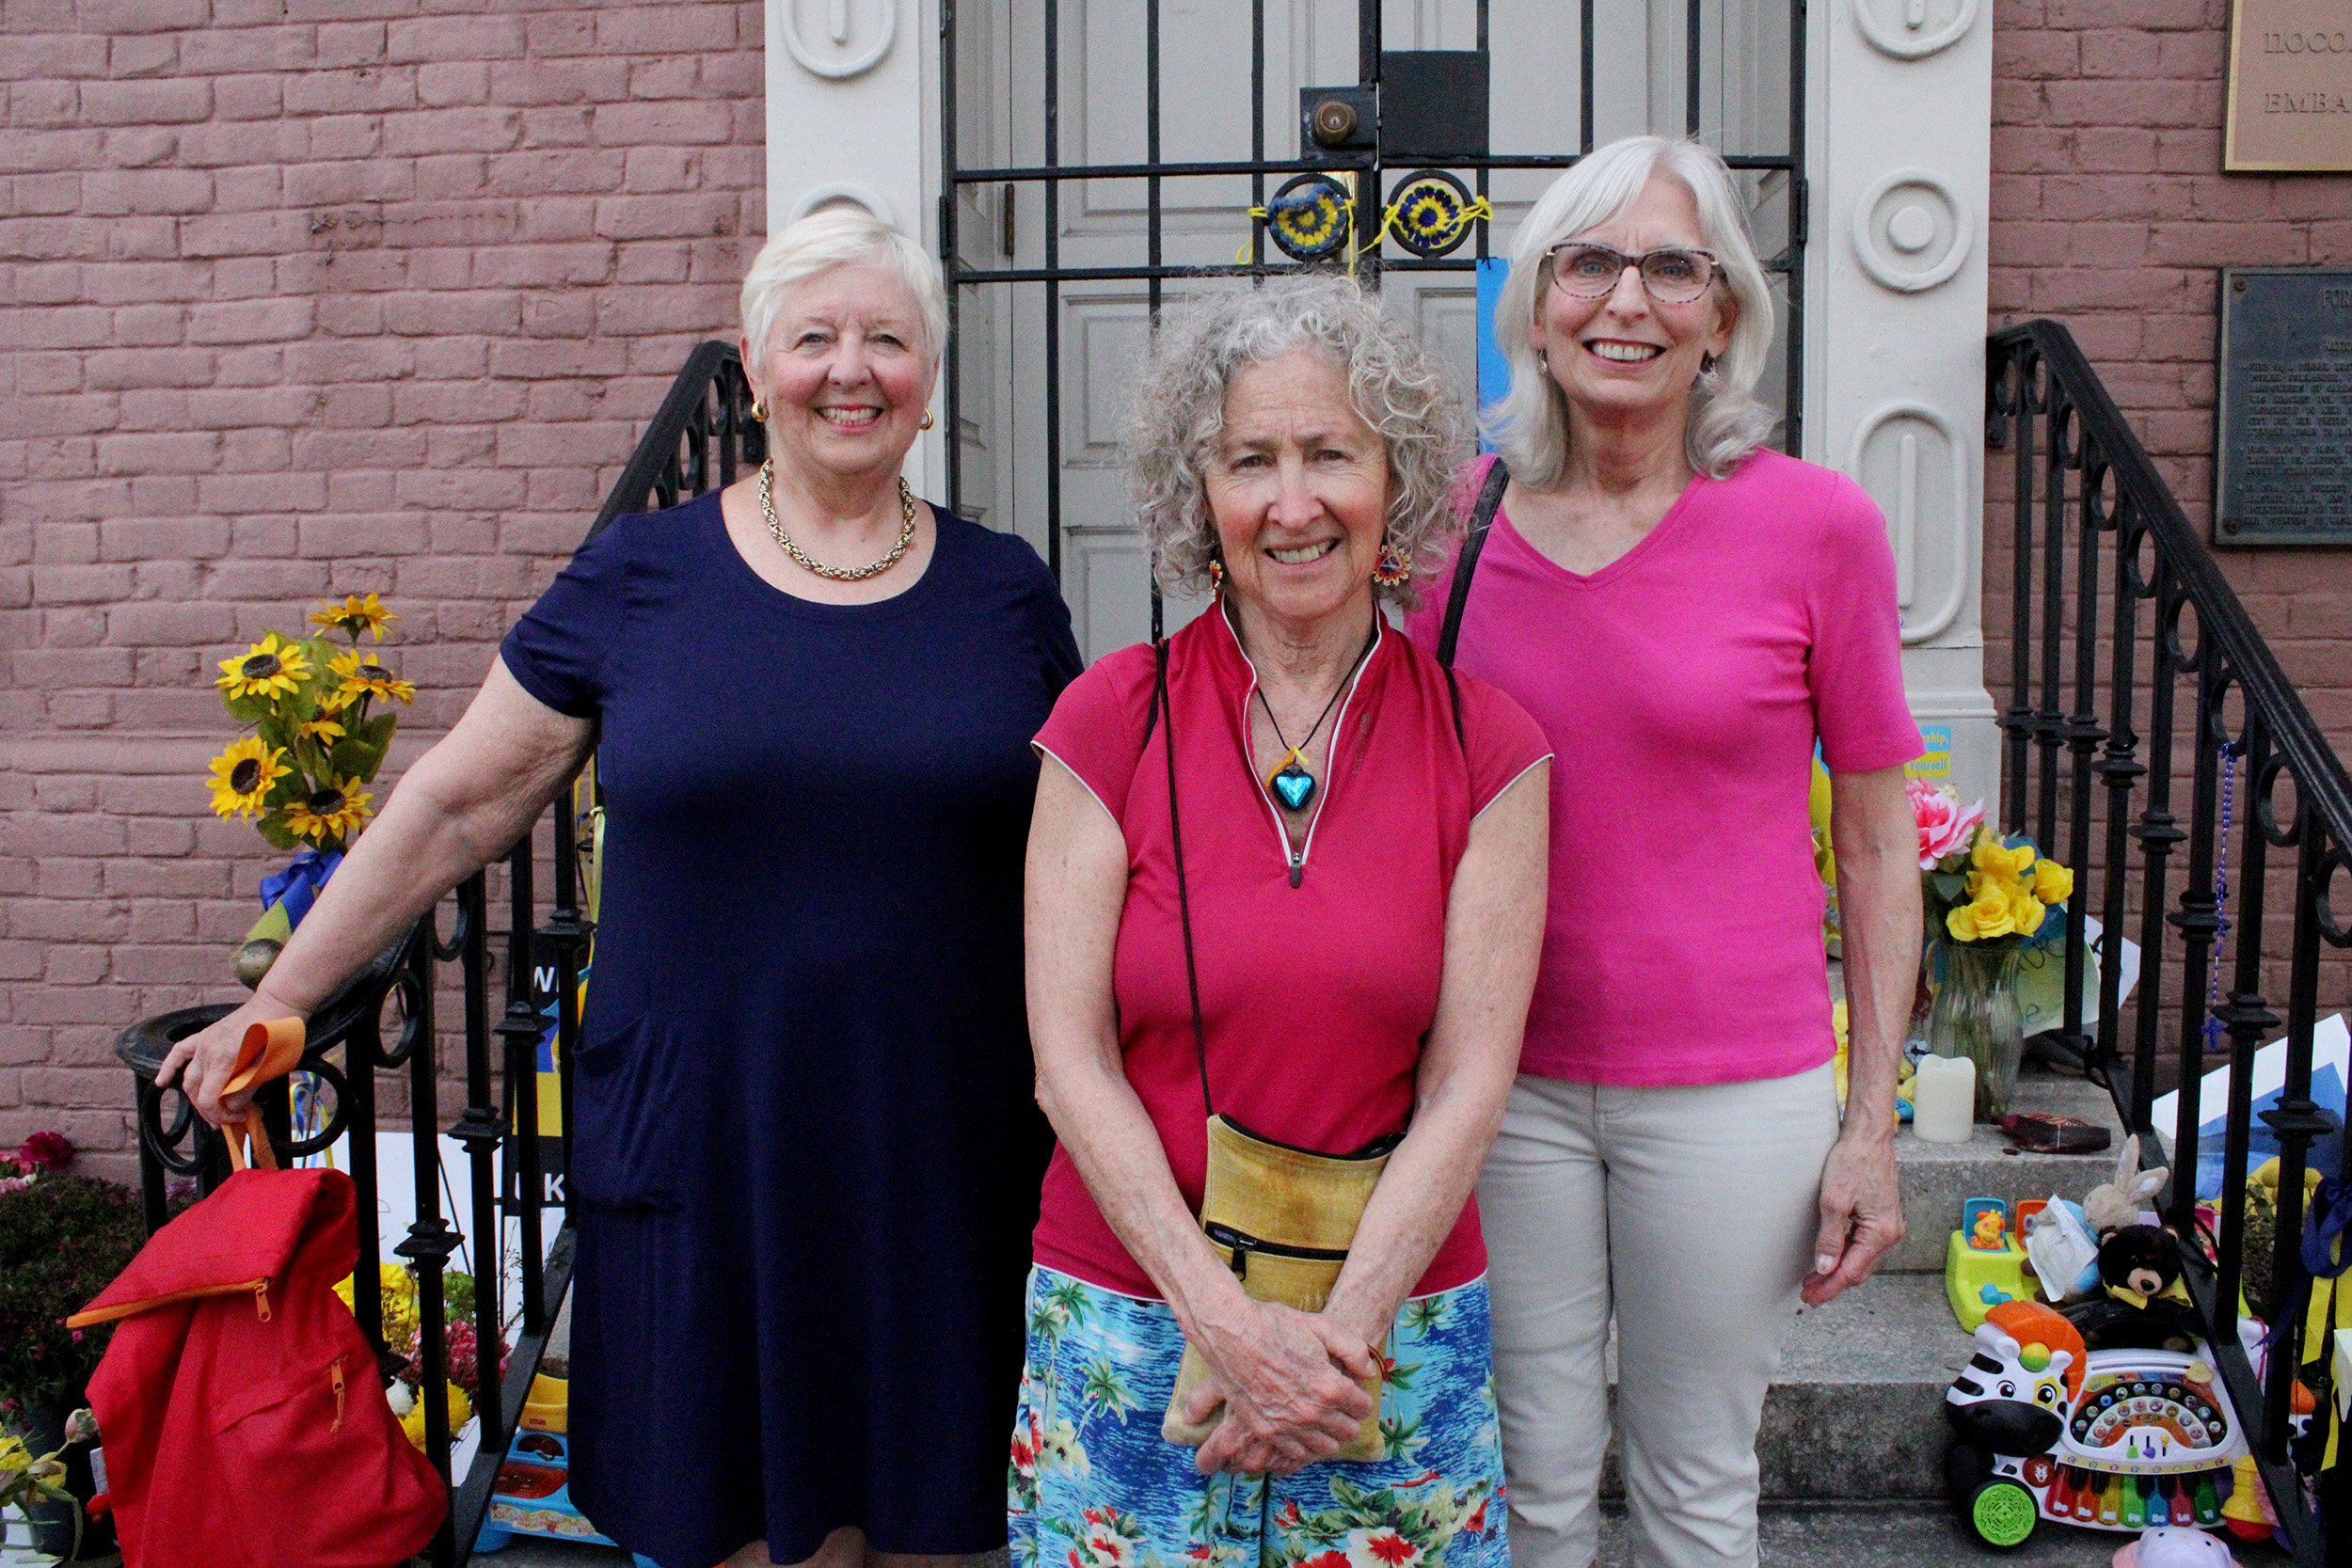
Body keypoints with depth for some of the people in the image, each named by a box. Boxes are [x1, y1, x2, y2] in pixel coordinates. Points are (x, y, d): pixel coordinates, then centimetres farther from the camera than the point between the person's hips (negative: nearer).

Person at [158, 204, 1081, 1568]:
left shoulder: (1005, 590, 4)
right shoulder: (640, 578, 1)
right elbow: (454, 806, 6)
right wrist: (279, 1001, 8)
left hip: (948, 1150, 1)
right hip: (710, 1140, -1)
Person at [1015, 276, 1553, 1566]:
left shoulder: (1485, 744, -4)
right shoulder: (1109, 721, -6)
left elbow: (1469, 1081, -6)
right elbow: (1071, 1061, -8)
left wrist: (1340, 1333, -14)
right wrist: (1228, 1323, -15)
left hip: (1399, 1329, 1)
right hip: (1128, 1316, 0)